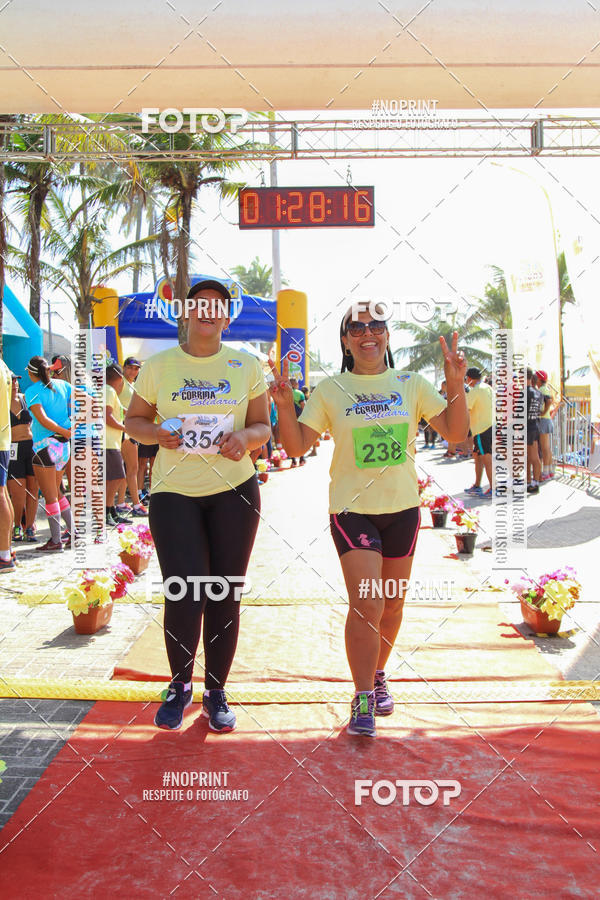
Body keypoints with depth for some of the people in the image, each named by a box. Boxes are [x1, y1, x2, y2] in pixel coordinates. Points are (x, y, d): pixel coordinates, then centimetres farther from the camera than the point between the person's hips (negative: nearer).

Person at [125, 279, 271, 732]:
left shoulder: (247, 365, 6)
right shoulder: (158, 365, 4)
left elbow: (263, 426, 9)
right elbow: (135, 419, 11)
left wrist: (246, 437, -14)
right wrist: (157, 433, -11)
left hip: (234, 489, 1)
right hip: (174, 491, -1)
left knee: (224, 595, 6)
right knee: (186, 594, -9)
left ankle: (216, 691, 25)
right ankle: (179, 685, 18)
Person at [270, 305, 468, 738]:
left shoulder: (411, 385, 4)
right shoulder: (331, 390, -2)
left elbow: (456, 433, 0)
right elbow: (296, 446, -5)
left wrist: (457, 385, -13)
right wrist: (284, 404, -20)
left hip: (403, 508, 3)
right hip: (353, 508, -3)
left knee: (392, 605, 14)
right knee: (366, 605, -12)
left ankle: (379, 675, 37)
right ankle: (363, 698, 5)